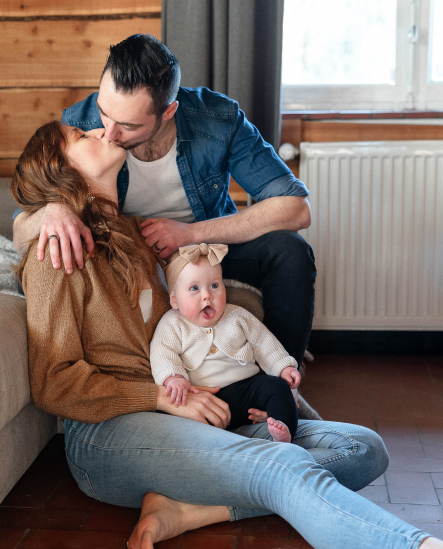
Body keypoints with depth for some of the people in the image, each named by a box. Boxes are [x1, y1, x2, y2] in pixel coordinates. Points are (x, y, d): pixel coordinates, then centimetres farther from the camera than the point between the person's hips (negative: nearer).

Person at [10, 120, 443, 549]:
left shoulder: (130, 238, 24)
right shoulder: (60, 253, -1)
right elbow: (52, 383, -8)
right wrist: (165, 398, -14)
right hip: (106, 431, -8)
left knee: (365, 449, -10)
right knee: (287, 469, -32)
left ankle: (185, 510, -25)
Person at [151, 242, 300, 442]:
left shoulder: (237, 316, 14)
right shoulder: (172, 324, 6)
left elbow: (264, 343, 20)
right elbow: (162, 355, -7)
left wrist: (284, 367, 9)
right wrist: (174, 378, -26)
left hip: (247, 385, 3)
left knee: (276, 385, -20)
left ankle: (284, 433, -30)